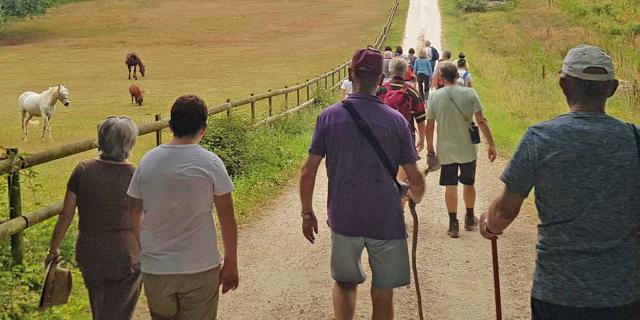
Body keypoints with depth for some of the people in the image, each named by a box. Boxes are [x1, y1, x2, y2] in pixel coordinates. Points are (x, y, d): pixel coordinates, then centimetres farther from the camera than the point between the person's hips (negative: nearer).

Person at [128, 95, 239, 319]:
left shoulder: (148, 161, -1)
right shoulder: (210, 164, -9)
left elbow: (135, 216, 6)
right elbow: (227, 219, -7)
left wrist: (139, 255, 20)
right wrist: (231, 263, 4)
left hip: (155, 269, 3)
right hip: (200, 269, -3)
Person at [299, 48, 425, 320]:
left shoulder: (329, 116, -5)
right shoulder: (396, 120, -5)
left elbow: (308, 171, -5)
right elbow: (415, 180, -1)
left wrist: (307, 214, 8)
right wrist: (415, 198, 21)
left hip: (343, 219, 1)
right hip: (387, 221, 0)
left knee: (345, 282, 23)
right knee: (383, 295, 13)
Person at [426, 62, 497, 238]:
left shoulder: (434, 96, -8)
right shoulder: (469, 93, -10)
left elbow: (430, 126, -5)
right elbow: (481, 121, -13)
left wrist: (430, 147, 7)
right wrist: (491, 144, -7)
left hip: (446, 149, 0)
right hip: (467, 149, 0)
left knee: (450, 186, 9)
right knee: (468, 183, 18)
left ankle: (453, 224, 11)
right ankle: (470, 219, 32)